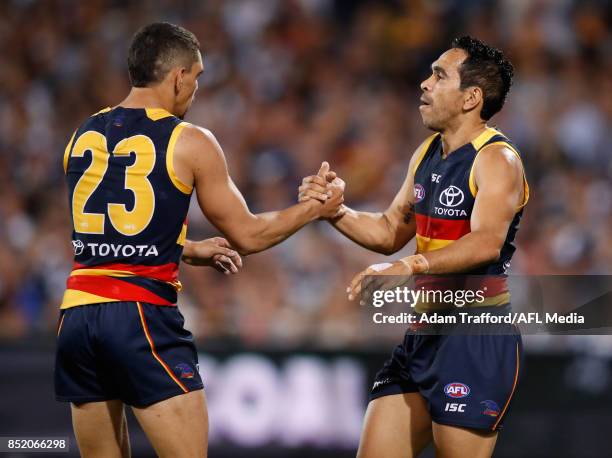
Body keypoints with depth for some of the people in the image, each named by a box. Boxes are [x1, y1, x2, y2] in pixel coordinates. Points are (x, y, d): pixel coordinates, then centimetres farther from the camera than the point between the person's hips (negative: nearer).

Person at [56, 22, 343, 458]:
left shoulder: (84, 137, 14)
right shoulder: (189, 143, -3)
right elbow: (247, 235, 4)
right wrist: (316, 208, 18)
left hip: (77, 314, 6)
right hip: (141, 316, -6)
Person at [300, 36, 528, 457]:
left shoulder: (496, 159, -14)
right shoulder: (427, 154, 13)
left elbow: (486, 243, -31)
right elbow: (390, 233, 22)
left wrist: (412, 266, -45)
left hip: (477, 340, -9)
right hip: (424, 333, 9)